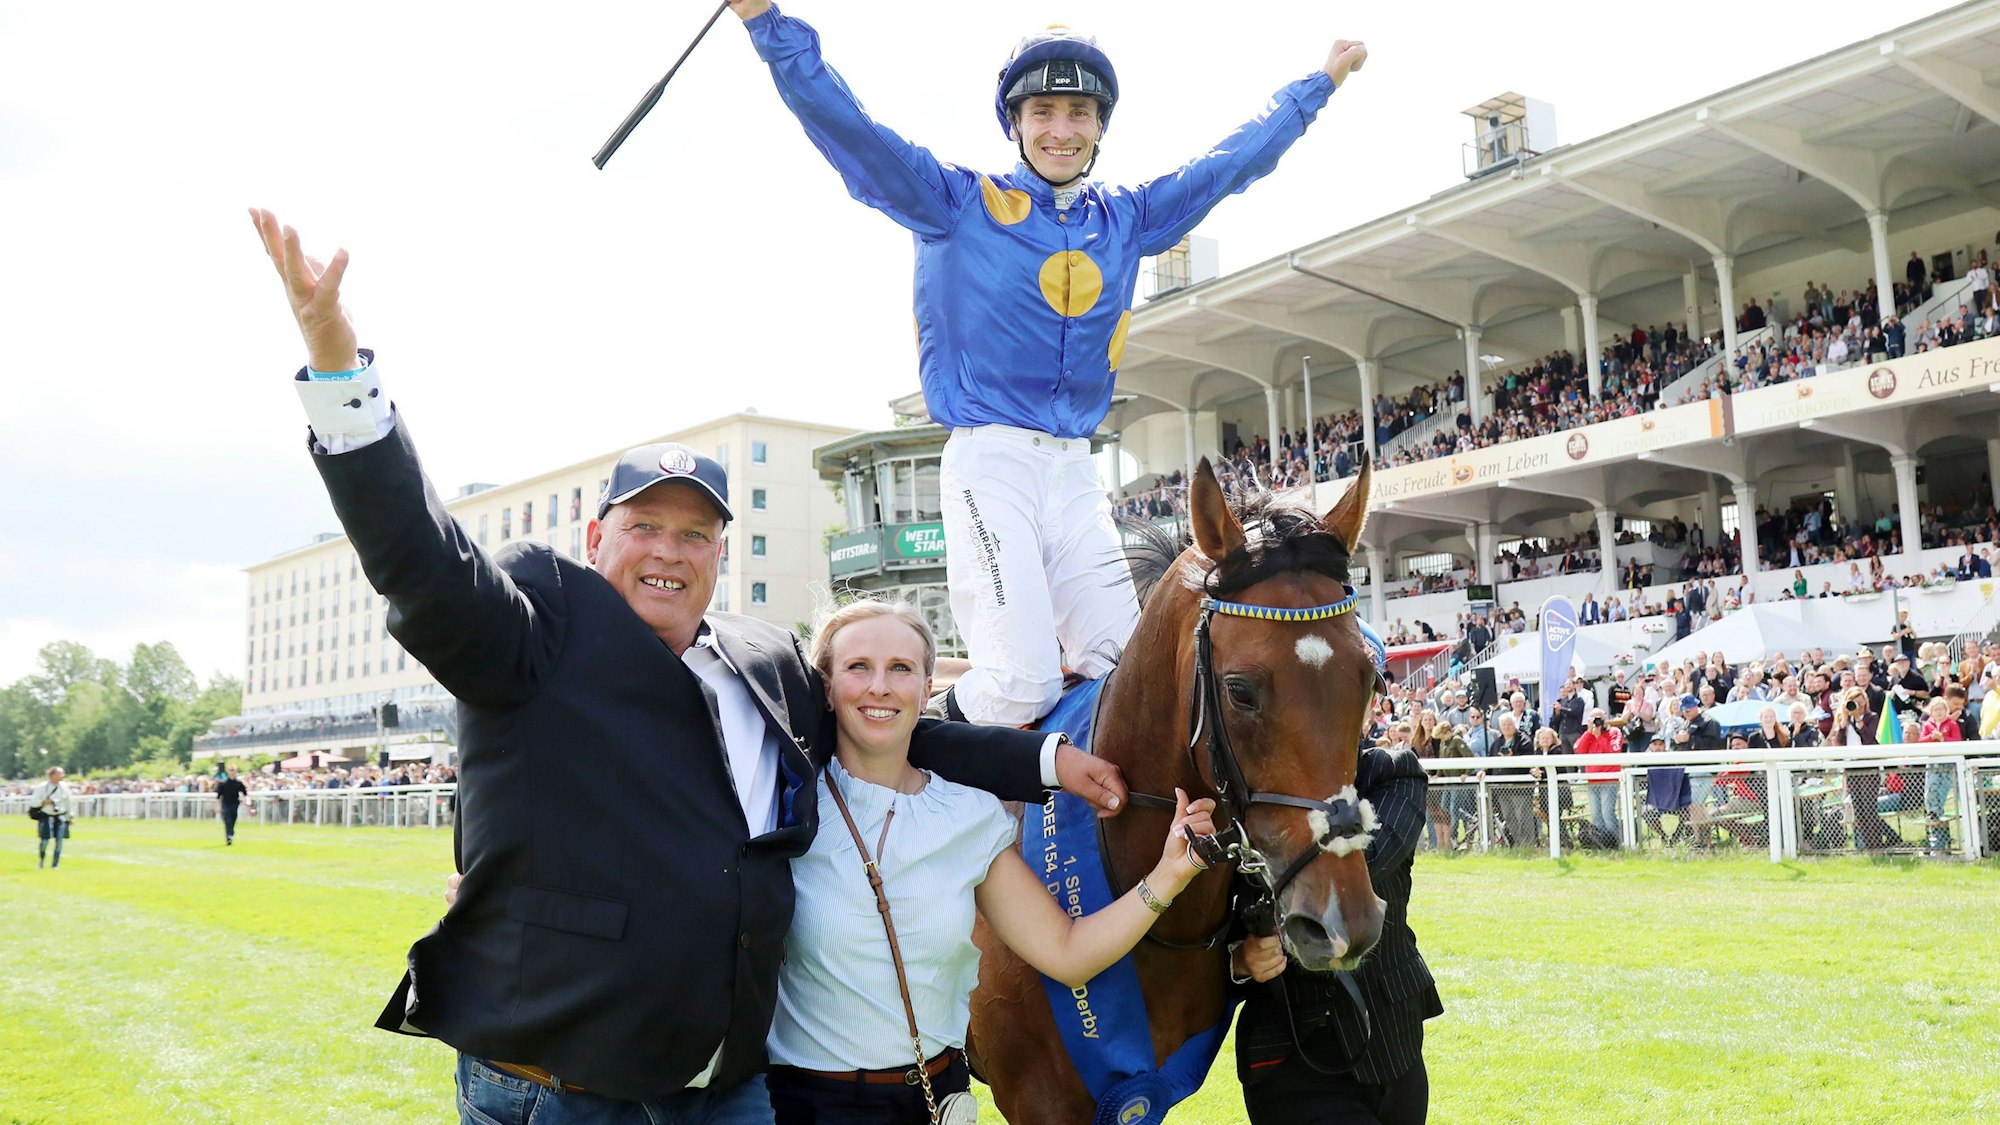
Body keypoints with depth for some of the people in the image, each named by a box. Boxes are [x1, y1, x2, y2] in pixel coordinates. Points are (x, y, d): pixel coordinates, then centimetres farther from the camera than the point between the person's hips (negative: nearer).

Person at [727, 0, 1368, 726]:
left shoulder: (1127, 219, 15)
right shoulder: (960, 202, 2)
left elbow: (1235, 160, 25)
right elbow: (846, 128, -7)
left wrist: (1321, 81, 31)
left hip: (1074, 470, 6)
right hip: (990, 459, -5)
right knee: (1024, 683, -18)